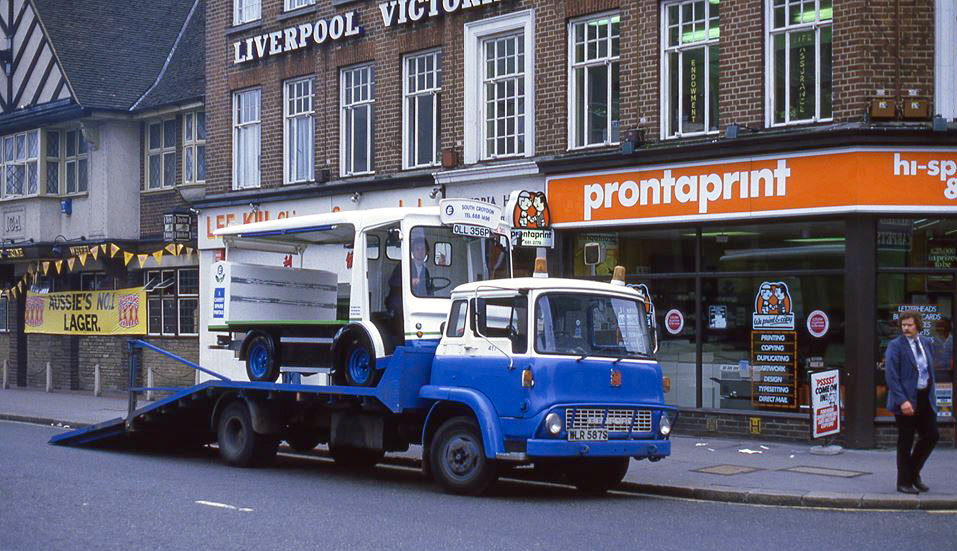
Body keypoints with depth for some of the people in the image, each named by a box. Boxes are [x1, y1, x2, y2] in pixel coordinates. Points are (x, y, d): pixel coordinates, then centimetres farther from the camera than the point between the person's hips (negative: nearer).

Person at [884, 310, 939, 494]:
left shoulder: (926, 343, 10)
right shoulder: (895, 346, -9)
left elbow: (930, 371, 18)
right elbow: (891, 376, -15)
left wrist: (931, 394, 11)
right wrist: (902, 401, -22)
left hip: (925, 399, 6)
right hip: (906, 400, -6)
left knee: (931, 436, 5)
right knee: (905, 442, 1)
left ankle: (913, 473, 24)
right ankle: (904, 482, 12)